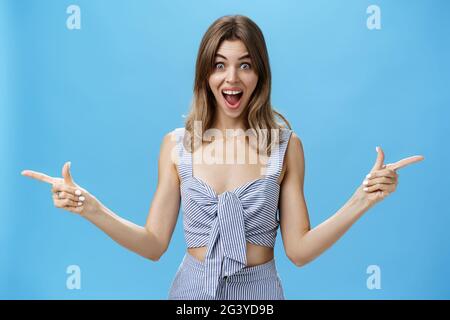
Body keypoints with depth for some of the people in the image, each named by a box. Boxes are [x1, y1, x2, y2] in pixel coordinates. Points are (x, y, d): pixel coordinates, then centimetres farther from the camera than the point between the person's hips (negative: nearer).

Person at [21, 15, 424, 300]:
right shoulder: (176, 143, -5)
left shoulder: (286, 144, -8)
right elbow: (154, 244, -4)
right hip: (193, 286, 1)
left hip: (259, 288, -1)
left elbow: (299, 249, -7)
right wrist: (91, 208, -18)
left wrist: (362, 200, -19)